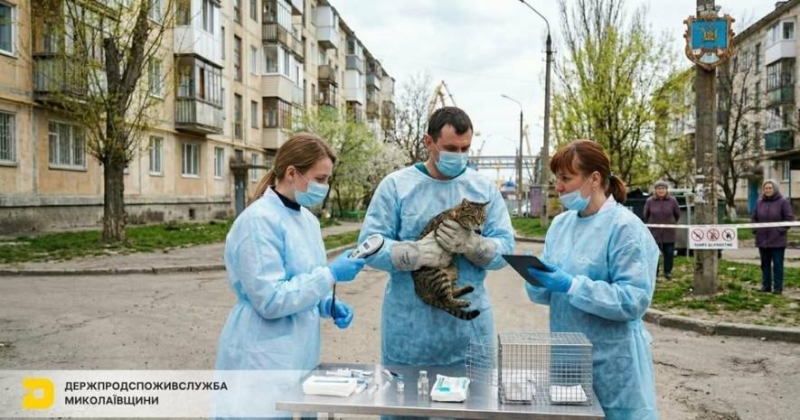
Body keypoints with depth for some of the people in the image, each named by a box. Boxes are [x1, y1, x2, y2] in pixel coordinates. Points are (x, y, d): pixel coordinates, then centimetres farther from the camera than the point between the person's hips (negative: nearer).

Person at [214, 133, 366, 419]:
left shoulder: (308, 220, 7)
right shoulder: (259, 221, -18)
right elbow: (270, 300, -22)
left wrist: (329, 305, -2)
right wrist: (331, 274, -20)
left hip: (298, 355, 8)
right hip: (264, 360, -8)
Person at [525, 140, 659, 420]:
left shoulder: (626, 228, -14)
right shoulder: (560, 224, 6)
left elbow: (634, 300, -20)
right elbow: (547, 293, 10)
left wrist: (571, 285, -25)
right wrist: (537, 279, -13)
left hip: (612, 360, -6)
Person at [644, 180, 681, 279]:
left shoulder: (672, 200, -4)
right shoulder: (650, 201, -7)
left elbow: (677, 214, 10)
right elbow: (646, 215, 8)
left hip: (669, 232, 1)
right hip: (654, 231, -1)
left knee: (669, 253, 7)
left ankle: (668, 271, 21)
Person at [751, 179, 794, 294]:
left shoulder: (783, 202, -5)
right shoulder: (759, 202, 7)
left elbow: (789, 218, -5)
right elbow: (753, 217, 16)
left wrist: (782, 230, -12)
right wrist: (755, 229, 3)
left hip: (777, 240, -4)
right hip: (762, 239, 4)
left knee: (777, 264, 0)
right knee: (765, 264, 11)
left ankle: (778, 287, 6)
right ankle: (766, 286, 20)